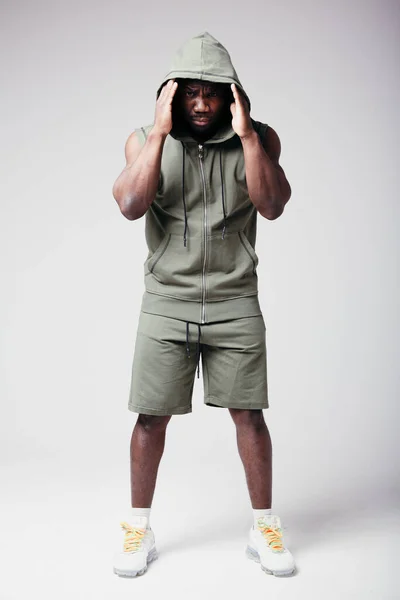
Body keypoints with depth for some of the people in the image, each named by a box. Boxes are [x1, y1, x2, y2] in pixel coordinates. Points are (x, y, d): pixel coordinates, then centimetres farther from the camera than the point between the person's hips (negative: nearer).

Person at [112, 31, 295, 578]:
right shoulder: (146, 139, 1)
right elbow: (131, 206, -14)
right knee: (152, 415, 4)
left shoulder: (259, 137, 0)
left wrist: (246, 133, -18)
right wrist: (161, 132, -17)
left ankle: (264, 528, 22)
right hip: (166, 301, 0)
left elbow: (272, 206, -13)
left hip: (235, 302, 0)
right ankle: (139, 529, 23)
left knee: (249, 412, 4)